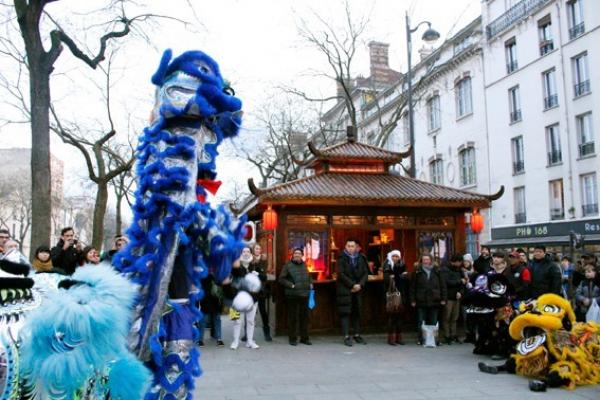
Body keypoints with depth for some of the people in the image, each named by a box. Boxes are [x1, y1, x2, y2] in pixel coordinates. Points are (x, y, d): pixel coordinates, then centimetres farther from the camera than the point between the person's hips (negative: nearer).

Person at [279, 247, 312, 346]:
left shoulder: (304, 265, 13)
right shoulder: (288, 265, -4)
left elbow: (309, 276, 28)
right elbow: (281, 279, -6)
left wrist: (310, 283, 10)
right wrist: (291, 285, -14)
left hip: (304, 294, 5)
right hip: (292, 295, -5)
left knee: (304, 316, 9)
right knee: (292, 317, 0)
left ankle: (304, 338, 20)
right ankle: (292, 338, 10)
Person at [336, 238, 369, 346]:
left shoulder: (361, 258, 9)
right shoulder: (342, 258, -3)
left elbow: (365, 273, 8)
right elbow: (341, 274, -10)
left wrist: (360, 284, -8)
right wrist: (352, 285, -14)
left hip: (358, 289, 4)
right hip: (345, 290, -4)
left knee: (357, 312, 8)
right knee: (345, 313, -5)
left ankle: (357, 334, 16)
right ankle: (346, 336, -3)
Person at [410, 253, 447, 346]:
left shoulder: (437, 271, 7)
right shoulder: (417, 272, 3)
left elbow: (443, 285, 7)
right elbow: (412, 287, 2)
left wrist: (443, 299, 1)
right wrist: (413, 300, -3)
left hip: (434, 301, 1)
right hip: (421, 301, -1)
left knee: (433, 322, 7)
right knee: (421, 322, 3)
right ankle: (420, 339, 12)